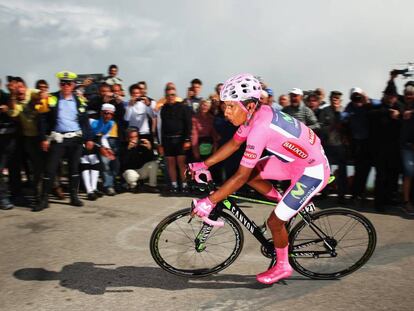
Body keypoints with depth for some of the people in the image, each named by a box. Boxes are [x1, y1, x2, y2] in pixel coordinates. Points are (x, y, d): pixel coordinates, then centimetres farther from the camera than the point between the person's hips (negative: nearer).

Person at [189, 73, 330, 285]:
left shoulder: (260, 128, -32)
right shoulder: (256, 113, -6)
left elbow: (241, 176, -30)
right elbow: (233, 144, 7)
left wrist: (209, 201, -24)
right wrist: (204, 164, 6)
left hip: (312, 172, -8)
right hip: (297, 158, 9)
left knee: (274, 222, -3)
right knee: (251, 174, 2)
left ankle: (283, 267, 24)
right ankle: (287, 205, 20)